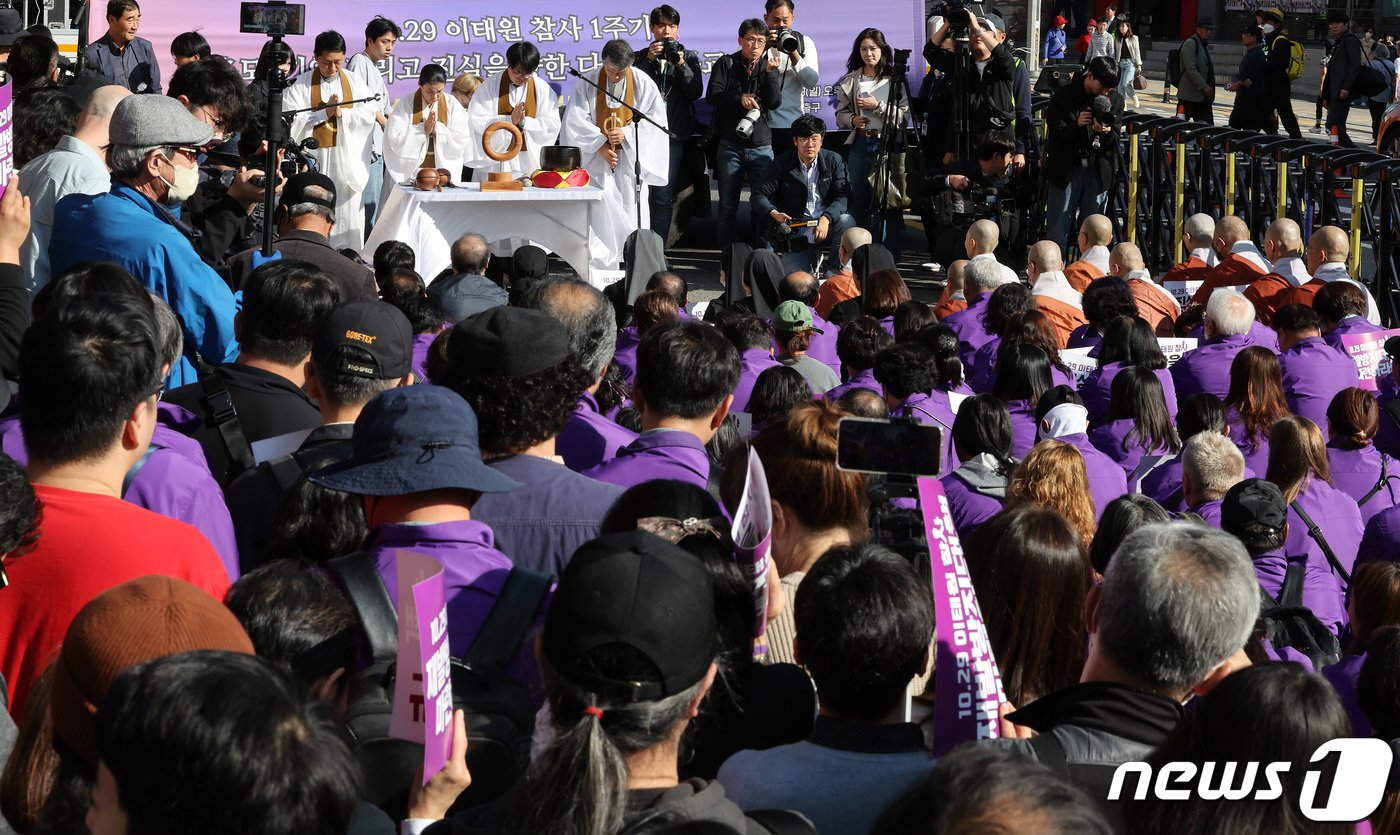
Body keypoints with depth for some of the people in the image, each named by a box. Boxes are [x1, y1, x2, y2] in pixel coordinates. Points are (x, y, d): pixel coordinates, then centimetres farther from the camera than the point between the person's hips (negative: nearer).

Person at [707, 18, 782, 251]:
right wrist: (739, 98, -16)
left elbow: (775, 102, -5)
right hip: (730, 145, -1)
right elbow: (712, 96, -5)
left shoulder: (770, 68, 8)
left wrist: (770, 73, -16)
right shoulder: (726, 64, 4)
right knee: (728, 205, 4)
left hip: (761, 146, 1)